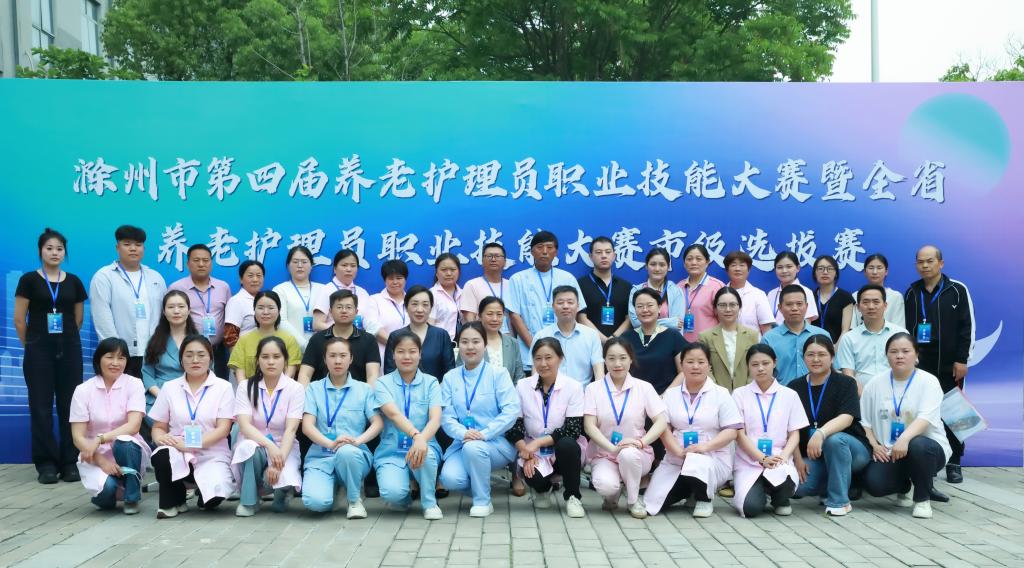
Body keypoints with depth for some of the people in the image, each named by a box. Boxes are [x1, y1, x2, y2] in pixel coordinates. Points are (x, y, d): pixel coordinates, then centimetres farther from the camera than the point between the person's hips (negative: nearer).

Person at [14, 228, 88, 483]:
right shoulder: (29, 280, -1)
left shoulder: (74, 282, 7)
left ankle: (69, 462, 10)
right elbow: (19, 320, 1)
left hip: (69, 349, 2)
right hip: (39, 350, -2)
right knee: (41, 406, 0)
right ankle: (46, 463, 7)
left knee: (70, 405, 3)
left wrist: (65, 339, 16)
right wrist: (31, 345, 7)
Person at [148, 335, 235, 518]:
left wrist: (189, 445, -20)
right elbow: (158, 427, 9)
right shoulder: (170, 388, 9)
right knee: (162, 455, -35)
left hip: (211, 455, -1)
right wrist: (160, 437, -16)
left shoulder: (223, 387, 2)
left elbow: (223, 429, -7)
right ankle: (172, 502, -5)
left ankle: (202, 490, 10)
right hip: (177, 453, 2)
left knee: (213, 496, -30)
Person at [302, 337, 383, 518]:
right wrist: (331, 443, -22)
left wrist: (358, 440, -20)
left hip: (354, 456, 0)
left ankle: (355, 499, -8)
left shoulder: (364, 389, 10)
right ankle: (333, 486, 9)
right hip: (320, 456, 0)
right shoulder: (314, 389, 9)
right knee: (315, 502, -30)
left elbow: (378, 423, 0)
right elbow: (307, 425, -3)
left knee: (347, 451, -39)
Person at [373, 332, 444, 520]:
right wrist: (415, 434, -40)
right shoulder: (383, 383, 0)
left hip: (424, 446, 1)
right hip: (391, 451, -1)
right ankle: (403, 497, 10)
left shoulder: (430, 383, 3)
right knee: (392, 492, -30)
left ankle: (429, 502, -7)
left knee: (425, 454, -36)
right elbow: (394, 414, -19)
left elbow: (435, 418, -13)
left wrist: (422, 440, -36)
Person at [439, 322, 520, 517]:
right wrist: (463, 433, -21)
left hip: (496, 443, -2)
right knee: (450, 478, -26)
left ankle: (483, 501, -11)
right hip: (462, 443, 3)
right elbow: (446, 416, 0)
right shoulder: (450, 378, 8)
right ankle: (480, 485, 10)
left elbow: (511, 411, -11)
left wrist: (484, 434, -21)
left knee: (473, 447, -36)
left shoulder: (498, 373, -1)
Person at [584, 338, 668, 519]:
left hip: (636, 455, 1)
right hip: (603, 454, -1)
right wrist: (612, 448, -24)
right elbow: (589, 426, -8)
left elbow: (661, 421, -5)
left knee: (628, 454, -36)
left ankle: (634, 500, -7)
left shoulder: (644, 387, 2)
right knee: (605, 485, -33)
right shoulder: (593, 388, 0)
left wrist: (641, 442, -23)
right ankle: (612, 495, 7)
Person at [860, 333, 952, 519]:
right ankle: (904, 487, 16)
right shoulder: (875, 384, 6)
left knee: (917, 446, -39)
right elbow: (864, 420, 10)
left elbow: (926, 418, -22)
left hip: (927, 446, -3)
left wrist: (905, 438, -40)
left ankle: (923, 499, -10)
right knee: (873, 484, -25)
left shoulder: (928, 381, -6)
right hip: (888, 452, 3)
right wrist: (874, 444, -8)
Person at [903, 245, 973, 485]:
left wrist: (961, 360, -10)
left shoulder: (957, 290, -2)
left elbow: (967, 327, -4)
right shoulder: (911, 293, 8)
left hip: (949, 366, -3)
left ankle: (954, 464, 13)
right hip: (919, 365, 3)